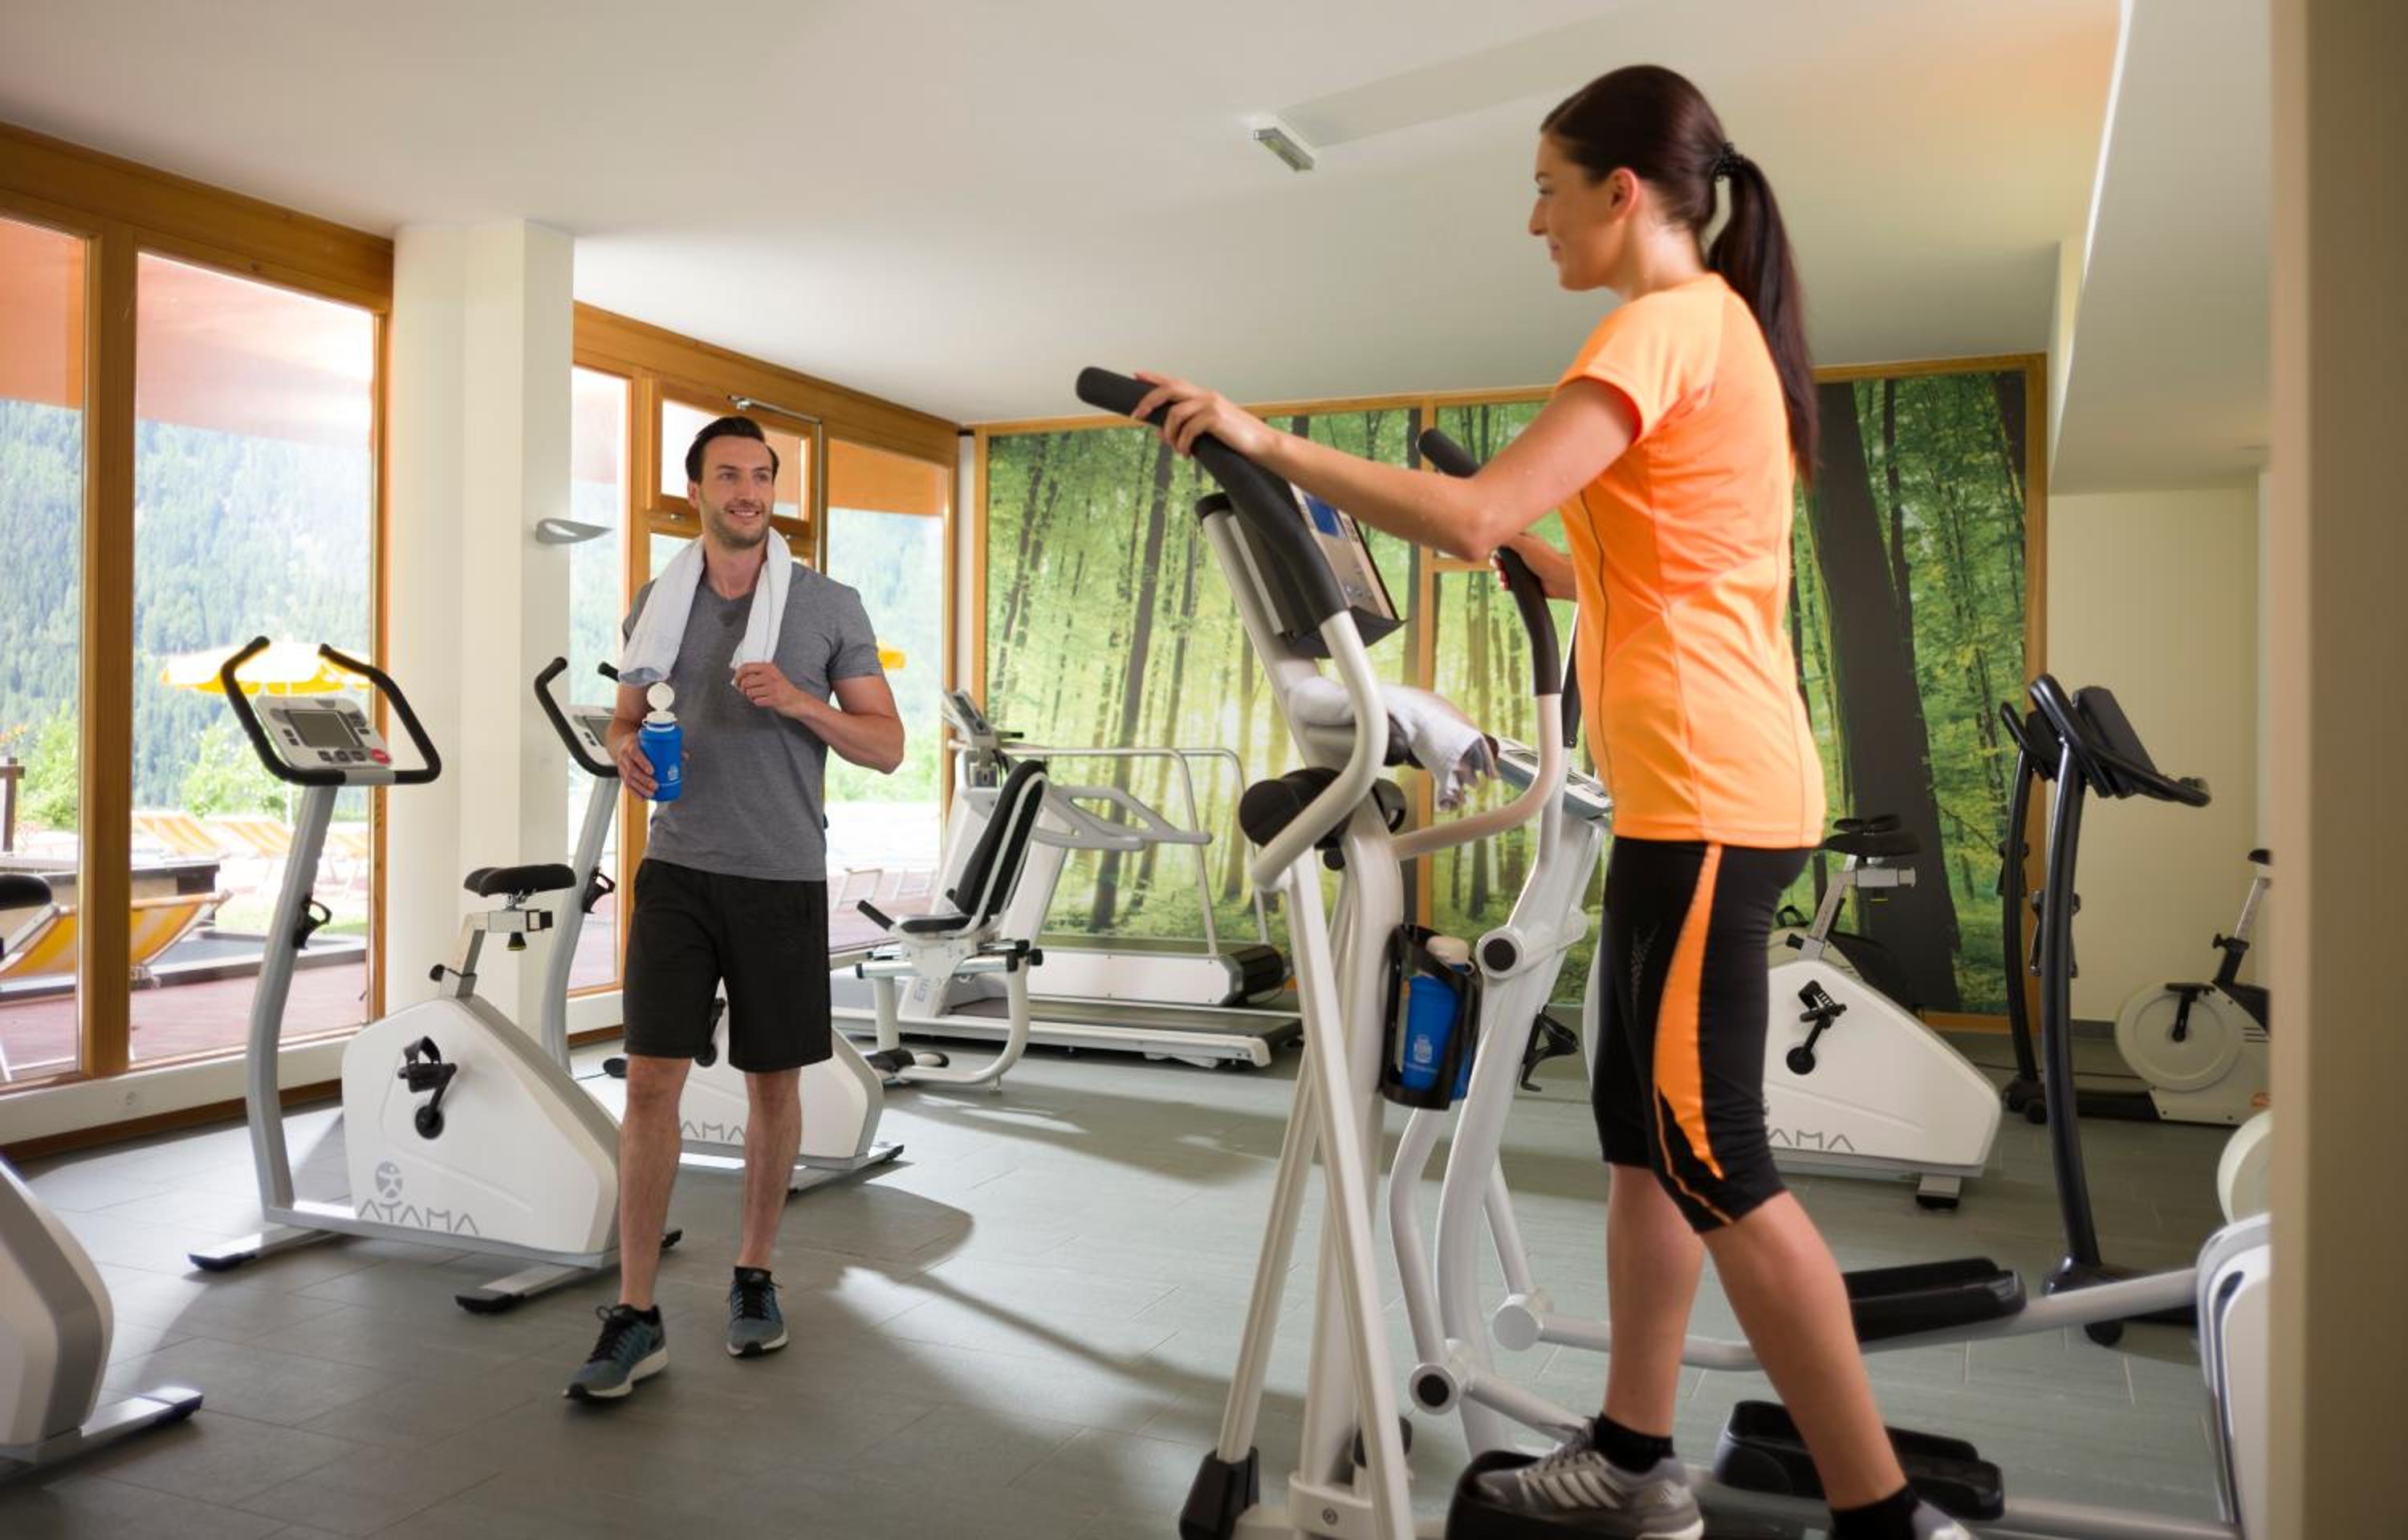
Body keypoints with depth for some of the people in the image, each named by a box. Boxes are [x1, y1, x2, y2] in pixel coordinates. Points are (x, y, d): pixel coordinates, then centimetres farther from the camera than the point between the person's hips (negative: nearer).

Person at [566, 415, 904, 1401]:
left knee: (774, 1081, 9)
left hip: (783, 878, -1)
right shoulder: (657, 602, 7)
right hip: (679, 872, 1)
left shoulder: (830, 607, 0)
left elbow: (886, 747, -1)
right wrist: (626, 749, -7)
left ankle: (754, 1276, 28)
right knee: (651, 1080, -4)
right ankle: (636, 1316, 4)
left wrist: (801, 701, -17)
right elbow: (624, 719, 16)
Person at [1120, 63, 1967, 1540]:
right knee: (1645, 1128, 13)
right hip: (1707, 786, 10)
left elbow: (1476, 515, -22)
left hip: (1704, 793, -10)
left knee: (1712, 1156, -4)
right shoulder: (1725, 327, 20)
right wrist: (1547, 558, 28)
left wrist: (1264, 441, -16)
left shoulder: (1664, 323, -10)